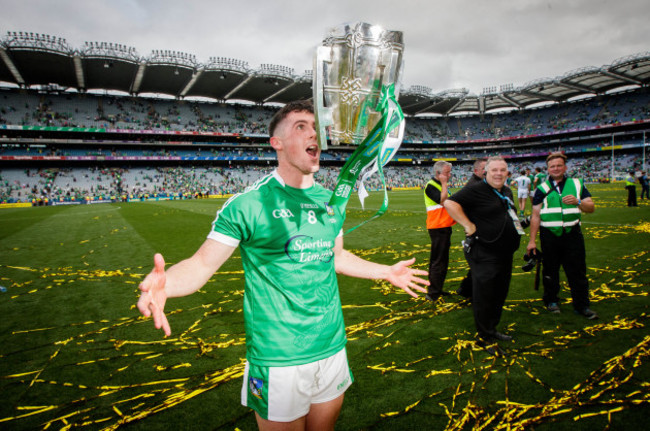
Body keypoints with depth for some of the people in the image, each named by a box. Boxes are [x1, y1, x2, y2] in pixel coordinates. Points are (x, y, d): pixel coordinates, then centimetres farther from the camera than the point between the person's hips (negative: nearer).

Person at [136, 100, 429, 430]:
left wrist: (387, 272, 21)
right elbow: (202, 263, -13)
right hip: (278, 361, -5)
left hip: (333, 350, 6)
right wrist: (162, 283, -34)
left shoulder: (332, 202, 5)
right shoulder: (249, 203, -13)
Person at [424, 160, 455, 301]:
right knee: (438, 261, -7)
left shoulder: (441, 185, 17)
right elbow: (442, 200, -27)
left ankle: (436, 289, 27)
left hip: (444, 227, 10)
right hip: (438, 228, -10)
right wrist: (444, 184, -20)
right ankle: (433, 293, 0)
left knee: (441, 260, 16)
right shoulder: (431, 186, -14)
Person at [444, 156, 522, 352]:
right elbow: (450, 203, -25)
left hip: (505, 253, 9)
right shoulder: (475, 190, -15)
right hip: (484, 255, -9)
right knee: (484, 296, -1)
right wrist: (468, 225, -25)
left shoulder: (507, 192, 13)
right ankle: (484, 337, 14)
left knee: (499, 294, 19)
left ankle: (492, 330, 36)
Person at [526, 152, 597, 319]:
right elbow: (535, 216, 3)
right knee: (550, 271, 9)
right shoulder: (542, 189, 5)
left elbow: (591, 208, 4)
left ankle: (582, 305, 15)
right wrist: (532, 240, 0)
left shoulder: (577, 184, 8)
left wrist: (577, 202, -19)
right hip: (549, 235, 0)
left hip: (572, 234, 1)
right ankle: (551, 301, 26)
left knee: (578, 271, 3)